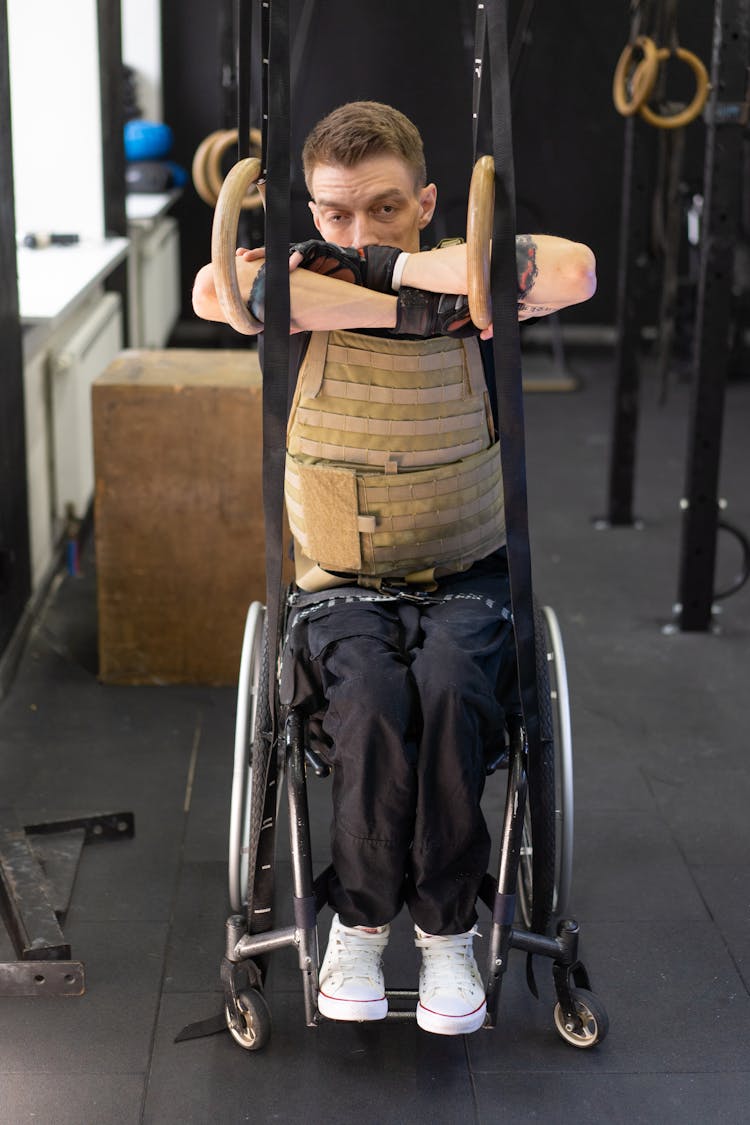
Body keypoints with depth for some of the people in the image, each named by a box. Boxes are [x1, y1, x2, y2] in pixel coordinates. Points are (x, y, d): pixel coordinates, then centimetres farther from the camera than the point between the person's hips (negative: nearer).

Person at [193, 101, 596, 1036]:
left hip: (464, 582, 0)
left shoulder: (464, 282, 1)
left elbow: (575, 271, -21)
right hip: (342, 590, 0)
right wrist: (412, 306, -20)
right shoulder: (303, 287, 2)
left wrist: (391, 265, -16)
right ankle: (358, 922, -8)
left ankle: (445, 928, -11)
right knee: (373, 701, -31)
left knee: (449, 692, -31)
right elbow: (214, 291, -23)